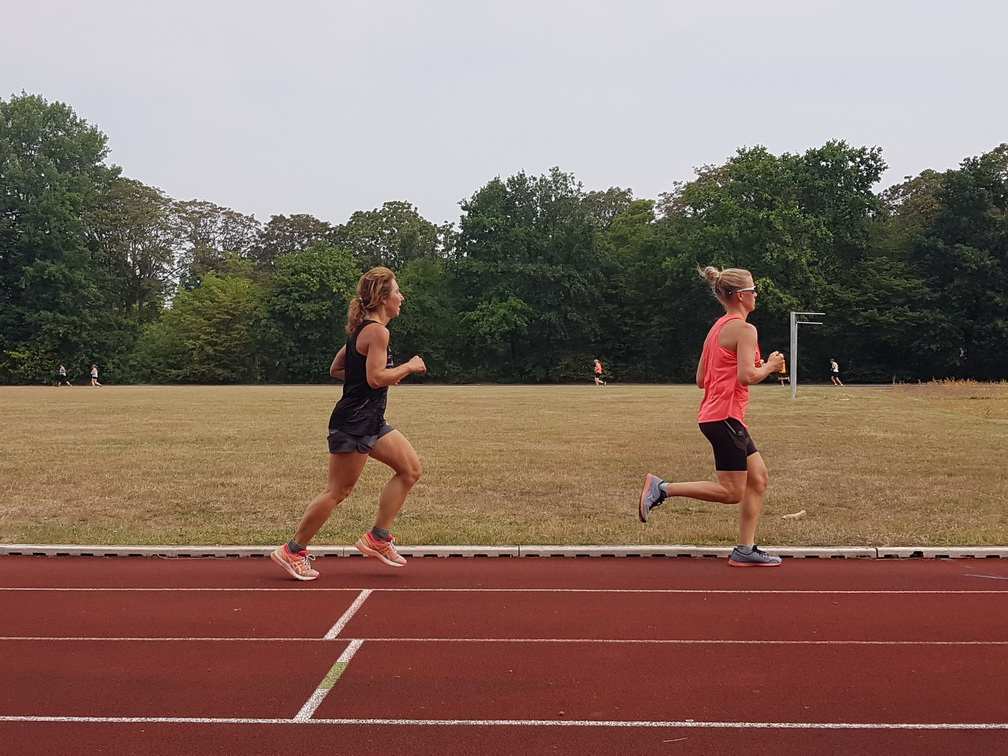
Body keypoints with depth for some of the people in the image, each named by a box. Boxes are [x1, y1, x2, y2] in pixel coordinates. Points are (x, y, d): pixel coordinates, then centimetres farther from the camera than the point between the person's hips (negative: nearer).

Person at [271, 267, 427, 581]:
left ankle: (377, 538, 12)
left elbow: (335, 369, 17)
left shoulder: (363, 329, 14)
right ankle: (292, 551, 10)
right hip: (353, 423, -10)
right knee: (338, 491, -3)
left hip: (371, 422, 10)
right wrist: (408, 367, -10)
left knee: (410, 469, 8)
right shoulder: (377, 331, -16)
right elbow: (376, 378, -24)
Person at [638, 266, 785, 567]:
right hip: (725, 416, -10)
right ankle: (661, 488, -6)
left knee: (759, 478, 12)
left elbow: (701, 379, 17)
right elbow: (746, 376, -23)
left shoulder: (718, 328, 17)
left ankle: (745, 551, 13)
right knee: (732, 492, -4)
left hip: (714, 414, 10)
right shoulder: (744, 329, -11)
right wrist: (769, 367, -3)